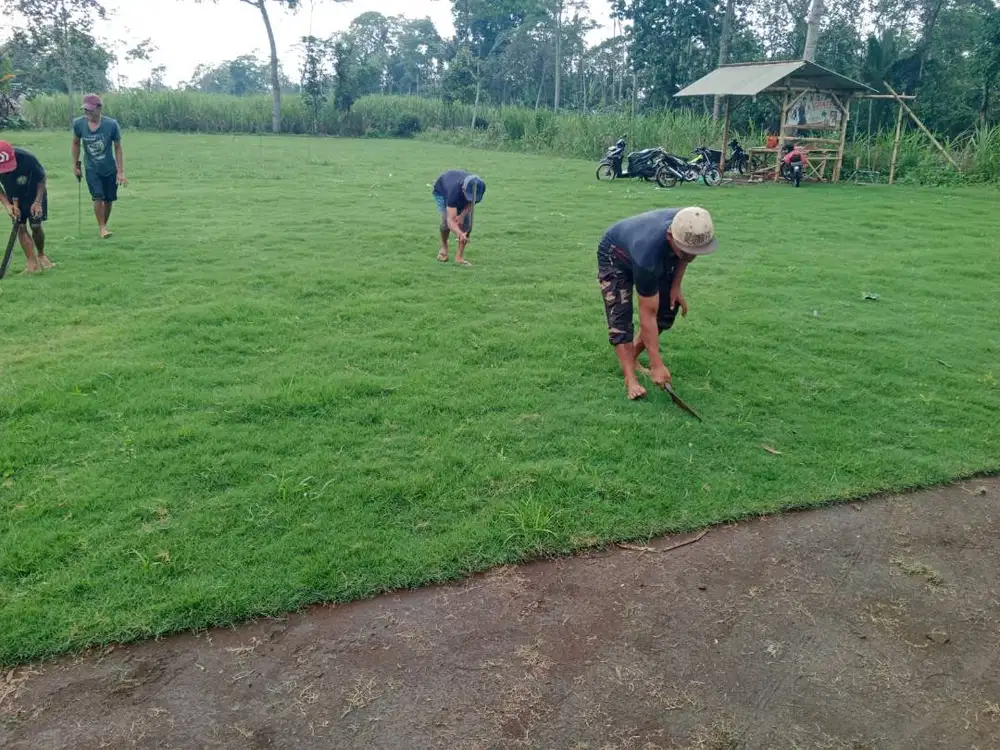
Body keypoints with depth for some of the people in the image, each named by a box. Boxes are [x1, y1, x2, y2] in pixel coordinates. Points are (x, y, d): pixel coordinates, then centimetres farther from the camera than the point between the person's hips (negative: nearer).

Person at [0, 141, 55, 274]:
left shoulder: (27, 158, -34)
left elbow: (41, 179, -18)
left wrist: (38, 202, -22)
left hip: (34, 194, -2)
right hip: (14, 198, 2)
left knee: (35, 226, -1)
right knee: (20, 227, -5)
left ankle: (41, 255, 24)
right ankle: (33, 263, -6)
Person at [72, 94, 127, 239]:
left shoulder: (111, 124, -17)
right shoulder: (78, 124, -12)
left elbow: (118, 148, -8)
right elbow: (76, 143, 5)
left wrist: (121, 172, -9)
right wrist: (75, 165, 7)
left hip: (110, 168, 0)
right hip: (92, 168, 0)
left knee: (109, 199, 6)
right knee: (98, 197, -15)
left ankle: (104, 225, 27)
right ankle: (102, 227, -1)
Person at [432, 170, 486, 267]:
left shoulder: (480, 187, -36)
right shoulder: (455, 190, -48)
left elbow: (472, 202, -13)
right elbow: (450, 220, -54)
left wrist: (462, 215, -32)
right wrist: (459, 234, -73)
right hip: (441, 190, -4)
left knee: (466, 222, -14)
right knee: (446, 220, -23)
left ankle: (459, 256, -5)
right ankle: (444, 246, 9)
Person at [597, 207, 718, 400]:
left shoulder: (689, 229, -32)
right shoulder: (648, 256, -47)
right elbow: (648, 315, -38)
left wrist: (676, 286, -12)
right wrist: (657, 364, -36)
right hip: (615, 255, -6)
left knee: (667, 309, -3)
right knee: (620, 317, -22)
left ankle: (633, 357, 13)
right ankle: (630, 380, -22)